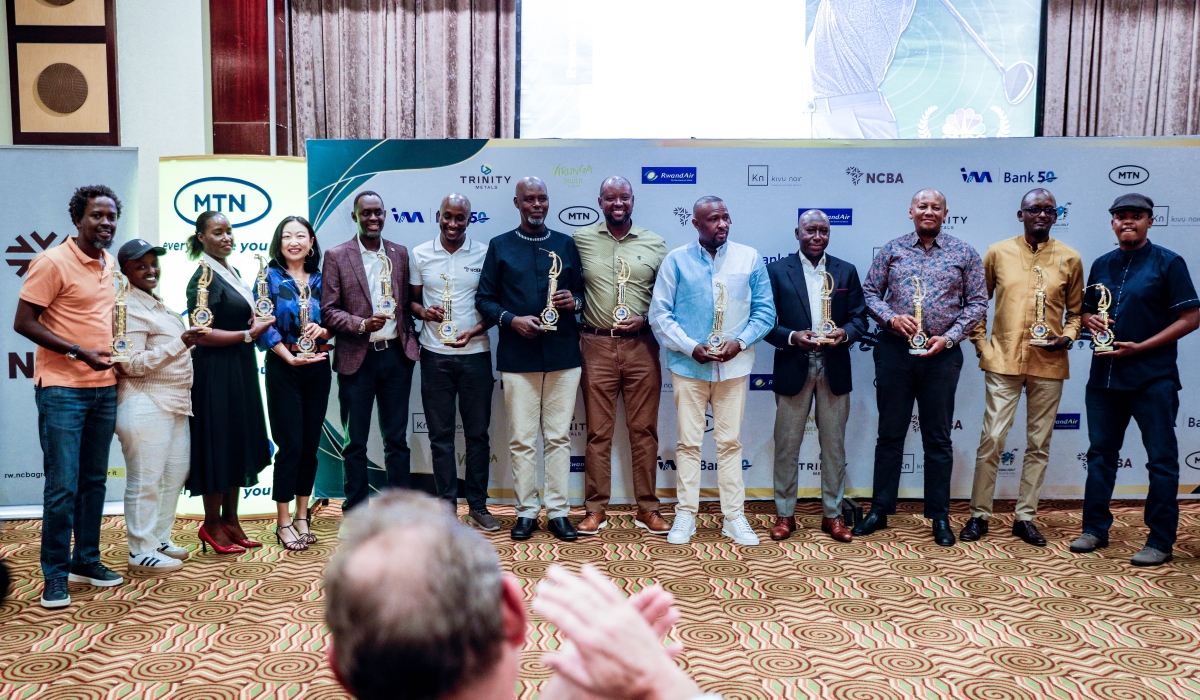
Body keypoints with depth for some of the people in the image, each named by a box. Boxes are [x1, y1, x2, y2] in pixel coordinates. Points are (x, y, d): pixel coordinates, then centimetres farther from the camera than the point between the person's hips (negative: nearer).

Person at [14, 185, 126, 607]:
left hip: (104, 389, 6)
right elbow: (24, 322, -12)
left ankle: (86, 561, 24)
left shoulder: (111, 264, 11)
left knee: (94, 481, 12)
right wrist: (78, 352, -19)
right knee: (63, 485, -4)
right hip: (62, 389, -6)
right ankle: (55, 576, 7)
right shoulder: (53, 262, -9)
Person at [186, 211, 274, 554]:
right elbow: (202, 335, -19)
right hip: (215, 371, -9)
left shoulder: (232, 272, 13)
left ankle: (230, 520, 22)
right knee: (218, 445, 0)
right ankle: (212, 525, 13)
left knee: (238, 444, 12)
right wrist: (249, 334, -16)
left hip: (240, 370, 9)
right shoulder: (204, 278, -12)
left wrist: (257, 319, 4)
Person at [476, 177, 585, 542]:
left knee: (559, 436, 4)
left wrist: (574, 301, -8)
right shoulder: (500, 246, 8)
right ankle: (526, 511, 13)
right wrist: (511, 319, -11)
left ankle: (558, 511, 12)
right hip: (518, 357, -1)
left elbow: (583, 291, 15)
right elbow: (484, 299, 6)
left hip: (563, 355, 1)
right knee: (522, 439, 2)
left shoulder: (566, 244, 12)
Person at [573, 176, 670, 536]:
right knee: (597, 431, 5)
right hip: (597, 345, 0)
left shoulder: (655, 244, 5)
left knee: (644, 430, 6)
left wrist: (645, 319, -7)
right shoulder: (580, 240, 4)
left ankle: (647, 508, 16)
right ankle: (596, 509, 14)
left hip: (641, 345, 1)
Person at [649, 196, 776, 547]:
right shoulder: (676, 260, 1)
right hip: (688, 366, -1)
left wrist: (740, 342, -11)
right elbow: (660, 313, -2)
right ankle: (685, 515, 13)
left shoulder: (750, 258, 4)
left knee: (730, 442, 6)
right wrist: (691, 347, -12)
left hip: (734, 366, 1)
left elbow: (765, 311, 4)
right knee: (688, 442, 4)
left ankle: (734, 516, 15)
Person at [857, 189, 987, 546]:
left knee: (938, 438, 6)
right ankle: (879, 510, 17)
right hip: (895, 351, 1)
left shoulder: (964, 253, 5)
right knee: (890, 433, 7)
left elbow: (978, 302, 3)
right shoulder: (892, 249, 7)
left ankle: (939, 517, 17)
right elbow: (869, 291, 6)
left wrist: (949, 337, -9)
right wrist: (891, 317, -12)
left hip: (942, 354, 0)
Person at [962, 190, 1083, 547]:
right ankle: (979, 515, 10)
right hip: (1003, 360, -1)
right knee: (991, 440, -2)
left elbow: (1076, 310, 12)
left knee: (1039, 443, 8)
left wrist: (1067, 337, -6)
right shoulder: (998, 253, 2)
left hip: (1049, 364, 2)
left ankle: (1025, 517, 19)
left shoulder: (1069, 258, 5)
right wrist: (980, 343, 0)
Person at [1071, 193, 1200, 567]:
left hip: (1153, 378, -5)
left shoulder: (1168, 263, -3)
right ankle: (1095, 528, 21)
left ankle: (1161, 541, 10)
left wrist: (1139, 348, -15)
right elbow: (1086, 310, 21)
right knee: (1101, 453, 11)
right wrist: (1090, 321, -3)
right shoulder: (1101, 265, 12)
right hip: (1104, 375, 5)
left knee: (1162, 459, 2)